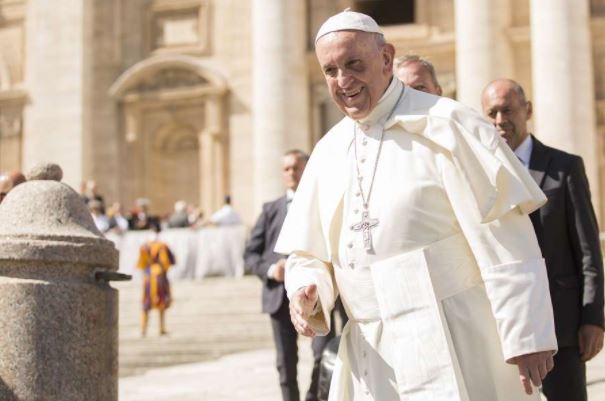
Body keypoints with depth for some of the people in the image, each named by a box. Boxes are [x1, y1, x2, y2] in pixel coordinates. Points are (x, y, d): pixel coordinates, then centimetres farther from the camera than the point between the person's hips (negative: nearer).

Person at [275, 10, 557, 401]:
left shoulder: (446, 126, -7)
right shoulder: (327, 153, 12)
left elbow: (504, 241, -11)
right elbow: (309, 253, 16)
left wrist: (528, 337, -14)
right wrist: (306, 294, -6)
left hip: (456, 352, -5)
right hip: (372, 359, 6)